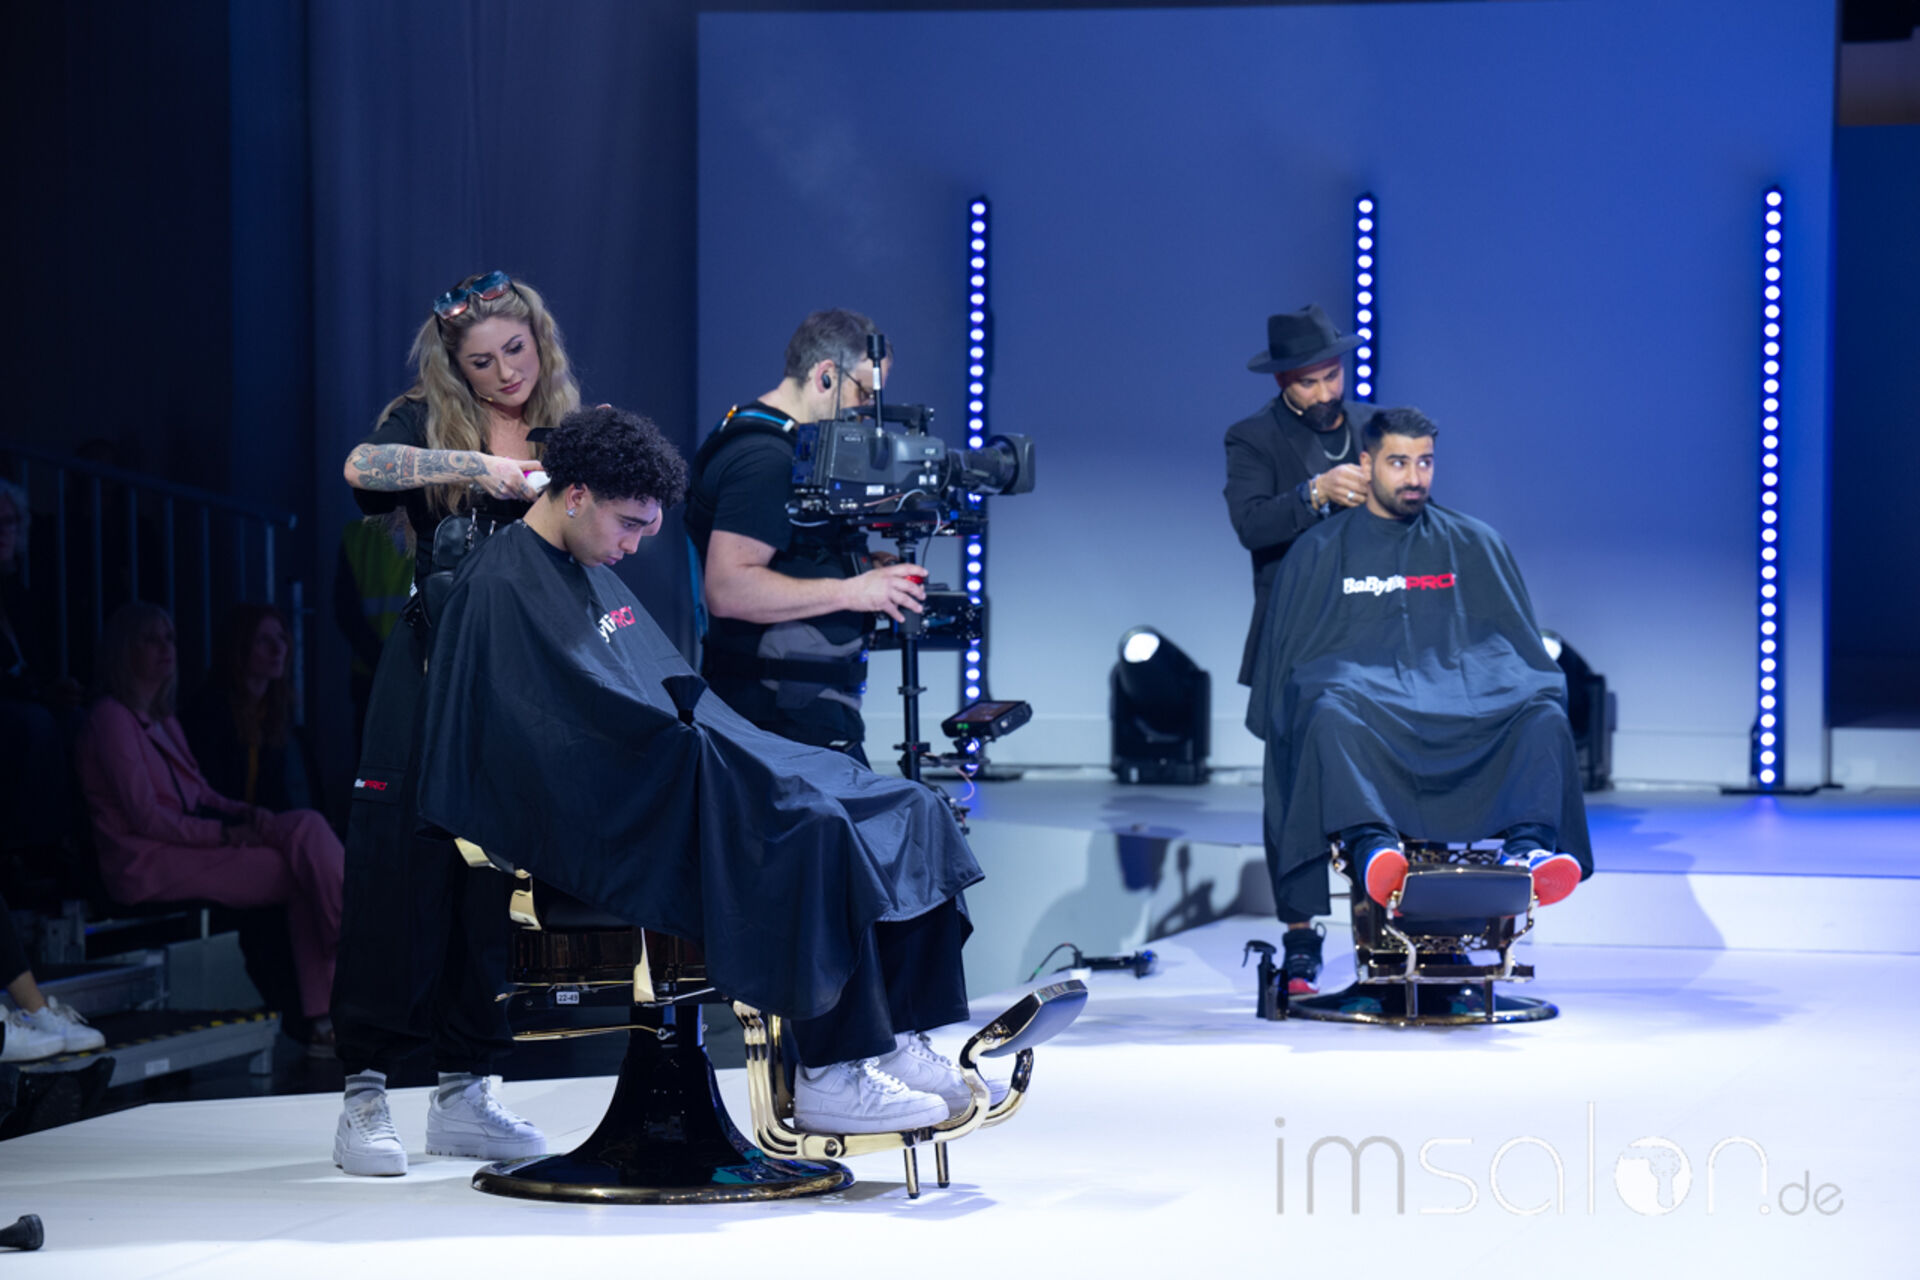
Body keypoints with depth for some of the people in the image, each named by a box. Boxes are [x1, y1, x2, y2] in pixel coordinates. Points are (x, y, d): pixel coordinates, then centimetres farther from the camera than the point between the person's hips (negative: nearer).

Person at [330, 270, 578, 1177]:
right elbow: (363, 466, -19)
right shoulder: (426, 422, 2)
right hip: (431, 673, -3)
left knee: (495, 881, 5)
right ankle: (365, 1094, -1)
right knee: (398, 870, -6)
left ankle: (463, 1092, 13)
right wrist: (476, 466, -28)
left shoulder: (567, 437, 11)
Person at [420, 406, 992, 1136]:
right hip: (590, 825, -10)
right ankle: (829, 1077, -25)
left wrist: (724, 747, 5)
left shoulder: (595, 576, 21)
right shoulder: (504, 586, -10)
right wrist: (704, 754, -17)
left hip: (651, 790, 10)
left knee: (898, 815, -3)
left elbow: (676, 694, 23)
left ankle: (894, 1041, -8)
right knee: (811, 831, -28)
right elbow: (591, 721, -19)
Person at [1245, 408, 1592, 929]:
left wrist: (1534, 698, 2)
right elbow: (1284, 652, 17)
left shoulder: (1474, 545, 22)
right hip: (1365, 693, -1)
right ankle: (1372, 845, -57)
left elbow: (1521, 645, 21)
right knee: (1332, 716, -39)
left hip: (1464, 702, 2)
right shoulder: (1319, 552, 18)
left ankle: (1527, 848, -47)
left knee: (1543, 715, -30)